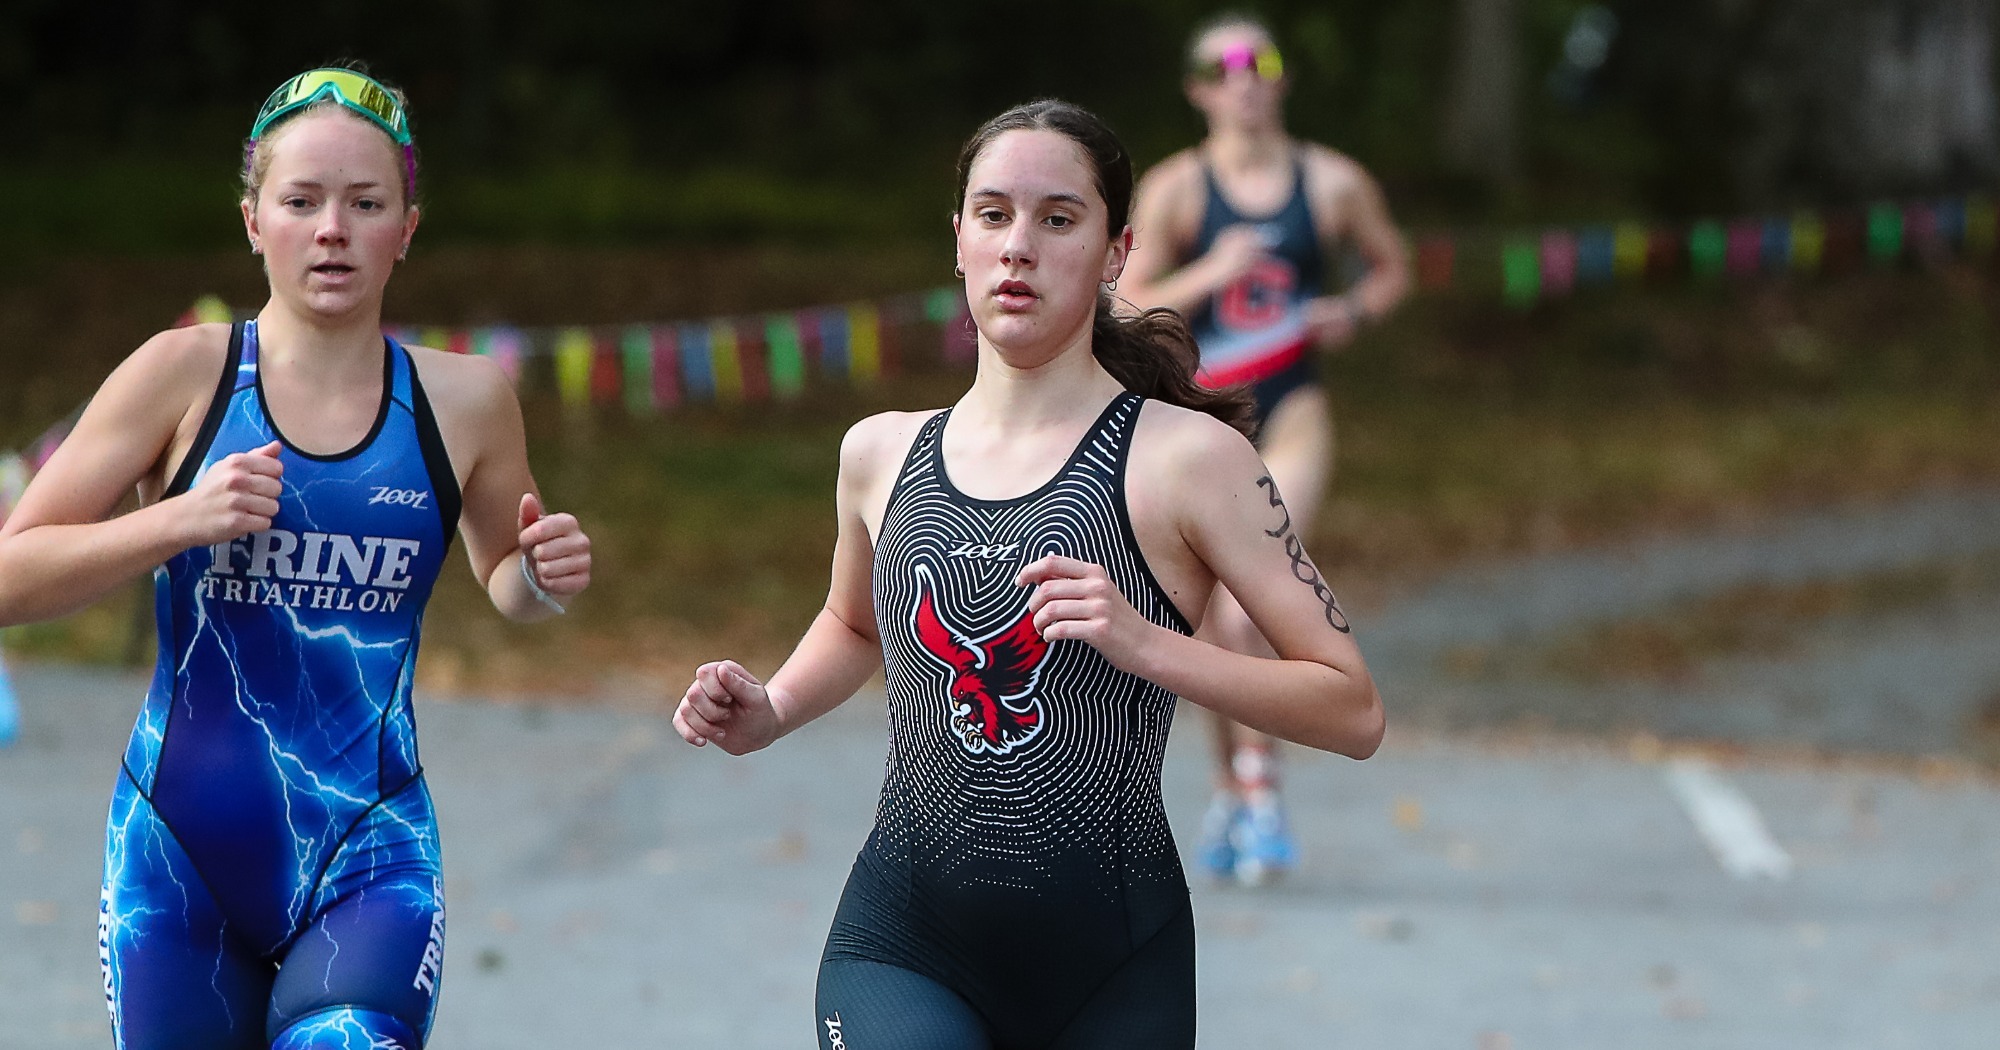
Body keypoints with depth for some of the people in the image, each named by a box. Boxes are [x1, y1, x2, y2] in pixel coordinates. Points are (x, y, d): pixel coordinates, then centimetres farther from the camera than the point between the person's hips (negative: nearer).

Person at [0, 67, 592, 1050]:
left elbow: (501, 575, 21)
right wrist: (181, 519, -19)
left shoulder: (464, 400, 2)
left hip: (369, 855, 0)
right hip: (181, 854, 0)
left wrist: (541, 578, -2)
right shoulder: (186, 373, -4)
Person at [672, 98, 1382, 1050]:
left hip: (1110, 968, -1)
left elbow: (1353, 712, -7)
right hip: (902, 939, 2)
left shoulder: (1185, 457, -5)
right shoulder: (881, 455, 8)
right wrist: (770, 713, 11)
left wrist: (1148, 644, -18)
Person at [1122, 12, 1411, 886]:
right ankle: (1234, 785, 26)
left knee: (1245, 608, -19)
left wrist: (1354, 313, -2)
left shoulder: (1335, 183, 2)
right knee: (1217, 625, 8)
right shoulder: (1175, 189, -2)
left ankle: (1254, 789, -12)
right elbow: (1124, 306, -5)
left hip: (1291, 415, -1)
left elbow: (1392, 269, 18)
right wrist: (1208, 275, -19)